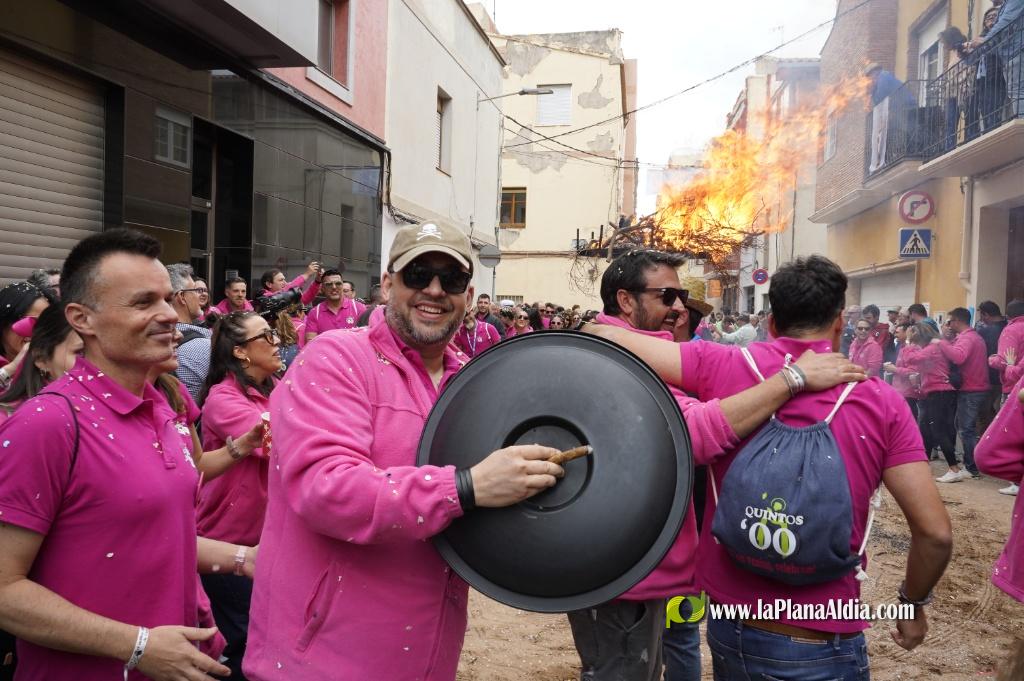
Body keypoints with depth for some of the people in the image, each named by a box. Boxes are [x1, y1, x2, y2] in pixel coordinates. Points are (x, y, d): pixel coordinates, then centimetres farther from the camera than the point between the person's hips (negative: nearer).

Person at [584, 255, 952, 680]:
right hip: (821, 647, -2)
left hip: (729, 627, 2)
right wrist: (914, 602, 8)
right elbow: (935, 532, -9)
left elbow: (607, 339, -7)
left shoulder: (723, 367, -8)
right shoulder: (881, 402, -8)